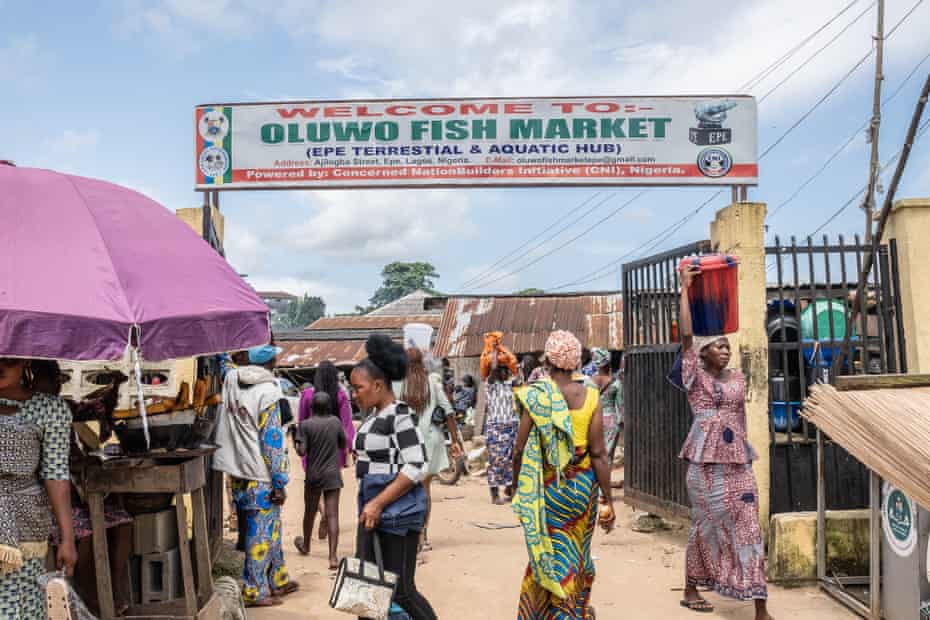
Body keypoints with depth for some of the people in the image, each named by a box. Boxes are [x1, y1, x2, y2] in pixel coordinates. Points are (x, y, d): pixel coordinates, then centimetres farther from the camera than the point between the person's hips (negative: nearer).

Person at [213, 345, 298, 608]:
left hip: (238, 474, 8)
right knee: (262, 532, 4)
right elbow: (273, 441, -16)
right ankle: (254, 592, 12)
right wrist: (280, 483, -13)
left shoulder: (231, 379, 2)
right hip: (261, 477, -7)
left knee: (270, 528, 19)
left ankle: (278, 580, 30)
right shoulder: (268, 392, -16)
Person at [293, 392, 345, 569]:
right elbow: (343, 445, 8)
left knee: (310, 512, 18)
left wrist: (295, 443, 5)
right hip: (333, 475, 0)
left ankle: (305, 546, 40)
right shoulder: (335, 421, -2)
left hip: (313, 475, 0)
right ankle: (333, 556, -10)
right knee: (332, 515, -3)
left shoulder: (305, 424, -9)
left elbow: (302, 452, -13)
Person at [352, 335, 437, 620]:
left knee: (400, 589, -2)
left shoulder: (398, 417, -15)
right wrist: (369, 505, 17)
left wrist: (378, 503, -21)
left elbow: (416, 468, -22)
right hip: (373, 510, 9)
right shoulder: (374, 417, 11)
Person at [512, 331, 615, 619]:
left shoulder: (535, 395, -12)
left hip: (547, 488, -3)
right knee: (578, 555, 22)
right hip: (583, 487, 3)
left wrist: (517, 486, 10)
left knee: (551, 559, 10)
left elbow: (520, 449, -8)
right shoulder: (590, 396, -7)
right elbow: (598, 453, -8)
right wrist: (608, 500, -2)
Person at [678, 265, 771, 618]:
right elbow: (686, 334, -10)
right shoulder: (696, 376, -1)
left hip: (737, 458, 4)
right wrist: (685, 288, -10)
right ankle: (691, 590, 24)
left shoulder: (737, 378, 12)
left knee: (747, 525, -1)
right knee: (706, 524, 5)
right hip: (705, 458, -4)